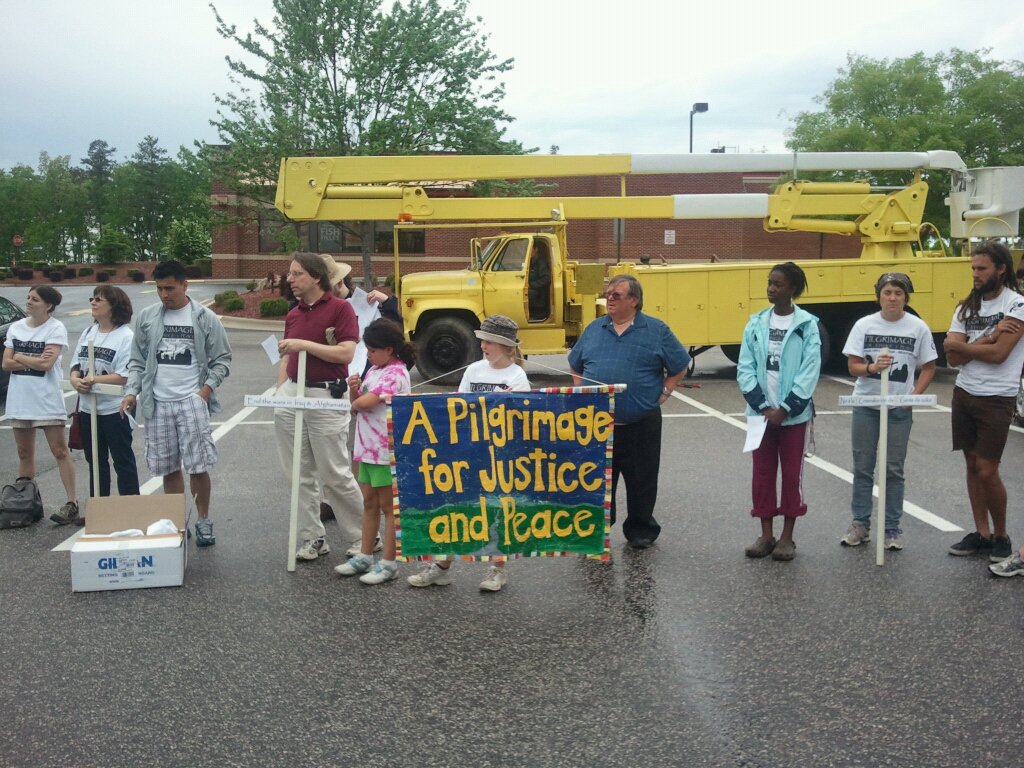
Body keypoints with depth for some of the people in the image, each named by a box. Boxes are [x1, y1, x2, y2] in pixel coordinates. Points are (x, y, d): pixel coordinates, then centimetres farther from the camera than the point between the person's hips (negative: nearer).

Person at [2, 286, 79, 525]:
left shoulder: (56, 329, -7)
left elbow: (46, 364, -17)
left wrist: (19, 357, -4)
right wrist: (33, 361, -10)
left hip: (47, 400, -6)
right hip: (19, 399, 6)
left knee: (60, 451, -5)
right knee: (24, 454, 13)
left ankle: (72, 503, -3)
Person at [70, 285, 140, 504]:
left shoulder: (126, 336, -11)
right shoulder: (87, 333, 11)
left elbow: (126, 376, -18)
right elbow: (76, 363, 13)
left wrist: (95, 380, -25)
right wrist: (75, 379, -8)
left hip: (115, 409, -7)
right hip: (88, 408, 7)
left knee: (123, 461, 2)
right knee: (95, 461, 16)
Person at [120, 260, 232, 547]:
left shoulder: (205, 318, 1)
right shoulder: (146, 317, 7)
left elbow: (222, 359, 3)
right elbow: (137, 360, 11)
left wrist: (208, 387, -10)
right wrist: (132, 391, -3)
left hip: (191, 401, -3)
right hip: (158, 403, 3)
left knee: (198, 467, -3)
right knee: (169, 468, 9)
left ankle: (204, 522, 14)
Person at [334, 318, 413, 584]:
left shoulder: (395, 373, -16)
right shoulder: (374, 370, 13)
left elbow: (365, 402, -25)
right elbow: (357, 402, 15)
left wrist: (356, 401, -3)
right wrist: (354, 389, -5)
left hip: (387, 451, -9)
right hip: (367, 448, 9)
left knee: (388, 506, 1)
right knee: (369, 503, 16)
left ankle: (388, 563, 9)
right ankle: (365, 556, 27)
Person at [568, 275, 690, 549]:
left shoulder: (656, 331, 0)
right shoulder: (594, 329, 10)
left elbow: (679, 368, 7)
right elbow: (575, 367, 21)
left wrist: (662, 394, 0)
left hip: (641, 424, -2)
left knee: (642, 480, 7)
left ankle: (641, 530, 23)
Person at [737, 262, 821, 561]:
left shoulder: (807, 325, -5)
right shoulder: (756, 324, 4)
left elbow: (810, 372, -10)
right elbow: (745, 368, 0)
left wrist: (785, 409, -15)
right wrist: (762, 406, -10)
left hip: (794, 414, -3)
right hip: (761, 412, 3)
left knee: (792, 474, 6)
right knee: (762, 473, 8)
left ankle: (787, 537, 17)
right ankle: (766, 535, 19)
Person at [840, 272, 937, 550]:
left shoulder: (918, 327, -3)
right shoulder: (864, 325, -2)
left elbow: (928, 368, 3)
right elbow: (852, 365, -3)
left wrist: (914, 395, -9)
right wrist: (871, 367, -24)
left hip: (899, 409, -1)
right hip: (866, 405, 1)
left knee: (893, 470, 6)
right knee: (862, 467, 8)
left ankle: (892, 527, 16)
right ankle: (860, 523, 18)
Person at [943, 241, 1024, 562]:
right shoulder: (967, 307, 8)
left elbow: (998, 354, -19)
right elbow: (953, 359, -3)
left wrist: (959, 345, -7)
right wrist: (990, 335, -14)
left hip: (996, 399, -6)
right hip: (964, 393, 6)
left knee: (987, 471, -5)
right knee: (972, 465, 10)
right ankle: (982, 533, 20)